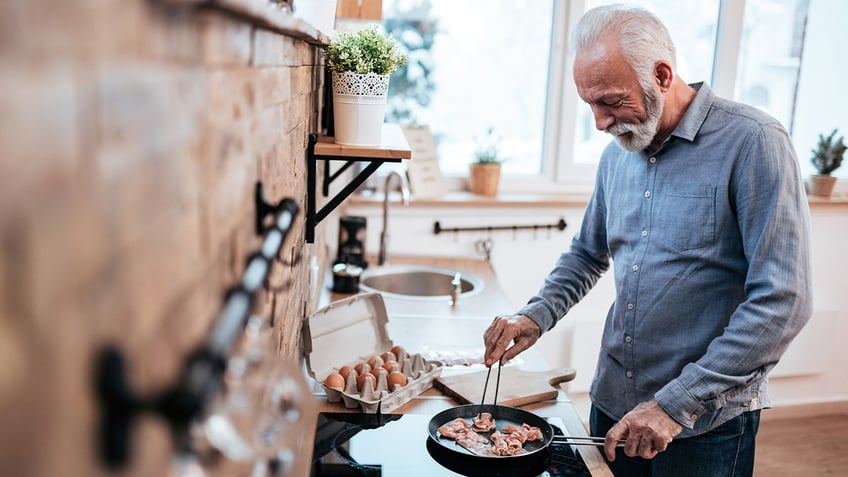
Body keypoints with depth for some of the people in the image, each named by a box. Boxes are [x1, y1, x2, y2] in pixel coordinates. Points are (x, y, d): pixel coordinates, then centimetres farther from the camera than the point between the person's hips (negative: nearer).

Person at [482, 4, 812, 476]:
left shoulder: (754, 142, -16)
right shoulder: (618, 153, 3)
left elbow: (782, 303, -20)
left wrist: (676, 403, -21)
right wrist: (537, 315, -2)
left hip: (705, 423, -5)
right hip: (614, 402, 6)